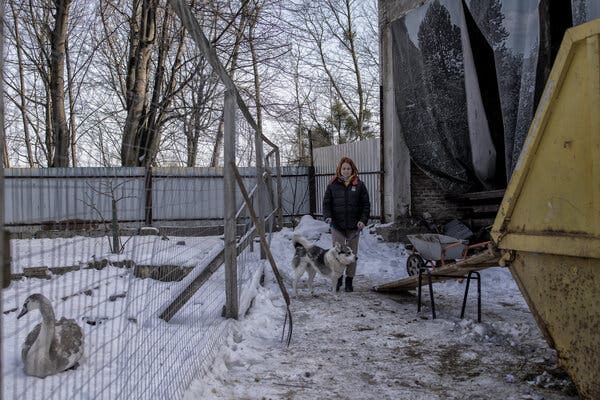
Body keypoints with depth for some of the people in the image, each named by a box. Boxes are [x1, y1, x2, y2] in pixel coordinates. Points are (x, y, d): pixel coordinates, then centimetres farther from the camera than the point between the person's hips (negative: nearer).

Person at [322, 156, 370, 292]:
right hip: (337, 225, 0)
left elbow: (366, 204, 4)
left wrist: (363, 220, -8)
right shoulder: (333, 185, 3)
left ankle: (349, 281, 17)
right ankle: (338, 278, 16)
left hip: (353, 226, 1)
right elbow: (326, 203, 5)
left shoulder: (359, 185, 3)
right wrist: (328, 216, -12)